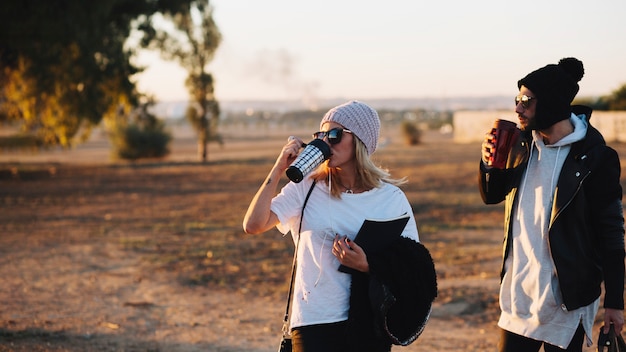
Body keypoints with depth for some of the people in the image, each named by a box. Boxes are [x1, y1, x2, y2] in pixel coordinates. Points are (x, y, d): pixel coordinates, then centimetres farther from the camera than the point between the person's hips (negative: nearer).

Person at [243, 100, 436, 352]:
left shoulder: (392, 199, 1)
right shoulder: (306, 189, 1)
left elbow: (412, 269, 1)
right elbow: (253, 225, -9)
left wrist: (368, 265, -16)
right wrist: (278, 169, -9)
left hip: (368, 324, 1)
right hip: (314, 322, -1)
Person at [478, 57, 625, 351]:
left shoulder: (594, 158, -12)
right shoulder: (522, 143, 5)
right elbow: (492, 195, 16)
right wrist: (488, 162, -6)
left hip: (564, 301, -6)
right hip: (517, 292, 6)